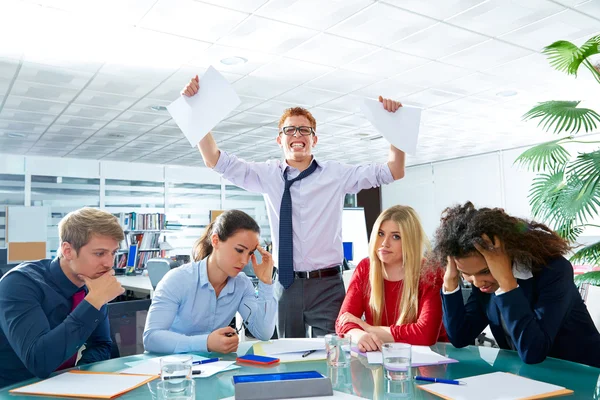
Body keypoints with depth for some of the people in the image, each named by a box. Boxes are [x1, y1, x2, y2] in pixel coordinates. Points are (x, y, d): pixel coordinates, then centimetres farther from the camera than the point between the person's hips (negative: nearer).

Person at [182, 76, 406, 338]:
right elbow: (216, 161, 3)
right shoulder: (268, 175, 5)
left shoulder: (336, 174, 1)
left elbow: (394, 171, -1)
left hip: (327, 285, -2)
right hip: (286, 285, 2)